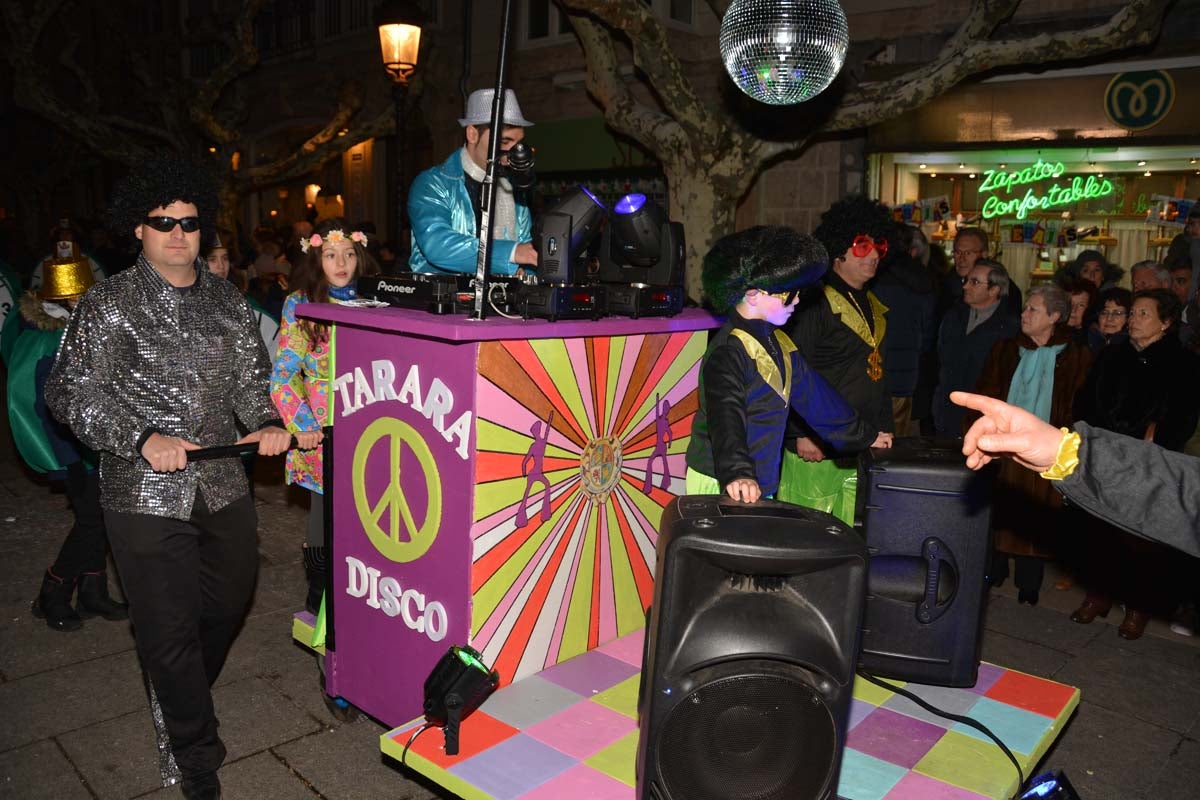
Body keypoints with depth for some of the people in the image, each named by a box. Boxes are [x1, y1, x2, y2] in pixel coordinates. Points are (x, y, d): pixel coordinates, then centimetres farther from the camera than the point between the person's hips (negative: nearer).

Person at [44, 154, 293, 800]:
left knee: (230, 602, 20)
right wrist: (143, 439, -21)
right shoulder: (107, 305, -4)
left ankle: (184, 694, 50)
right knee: (169, 628, 5)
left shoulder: (227, 303, 9)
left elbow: (251, 377, 11)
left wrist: (267, 421, -10)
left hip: (224, 486, 5)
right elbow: (69, 392, -8)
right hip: (146, 496, -4)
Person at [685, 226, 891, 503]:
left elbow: (813, 393, 21)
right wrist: (737, 474, -45)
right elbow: (725, 417, -31)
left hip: (760, 482, 8)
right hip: (721, 484, -8)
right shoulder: (728, 351, -18)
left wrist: (863, 436, 27)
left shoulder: (777, 341, 11)